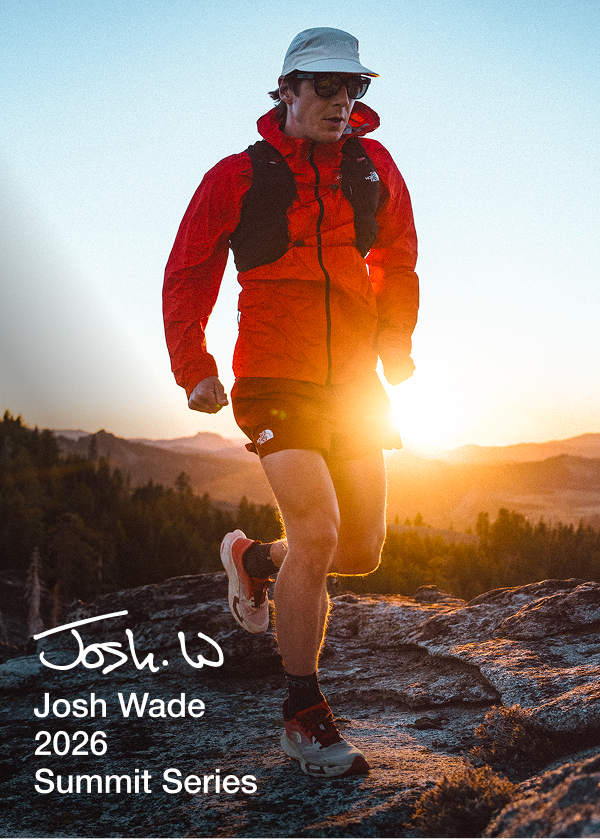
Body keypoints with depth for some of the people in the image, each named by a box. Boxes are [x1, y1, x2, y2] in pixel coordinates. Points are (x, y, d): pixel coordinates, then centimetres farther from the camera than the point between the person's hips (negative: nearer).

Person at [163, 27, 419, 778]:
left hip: (356, 384, 5)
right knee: (317, 535, -18)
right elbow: (187, 275, 5)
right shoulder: (238, 177, -2)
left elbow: (398, 262, 18)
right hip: (276, 381, -4)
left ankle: (253, 558, 37)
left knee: (360, 553, 6)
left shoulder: (374, 168, 6)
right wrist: (194, 370, -1)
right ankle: (304, 718, 0)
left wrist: (396, 343, 9)